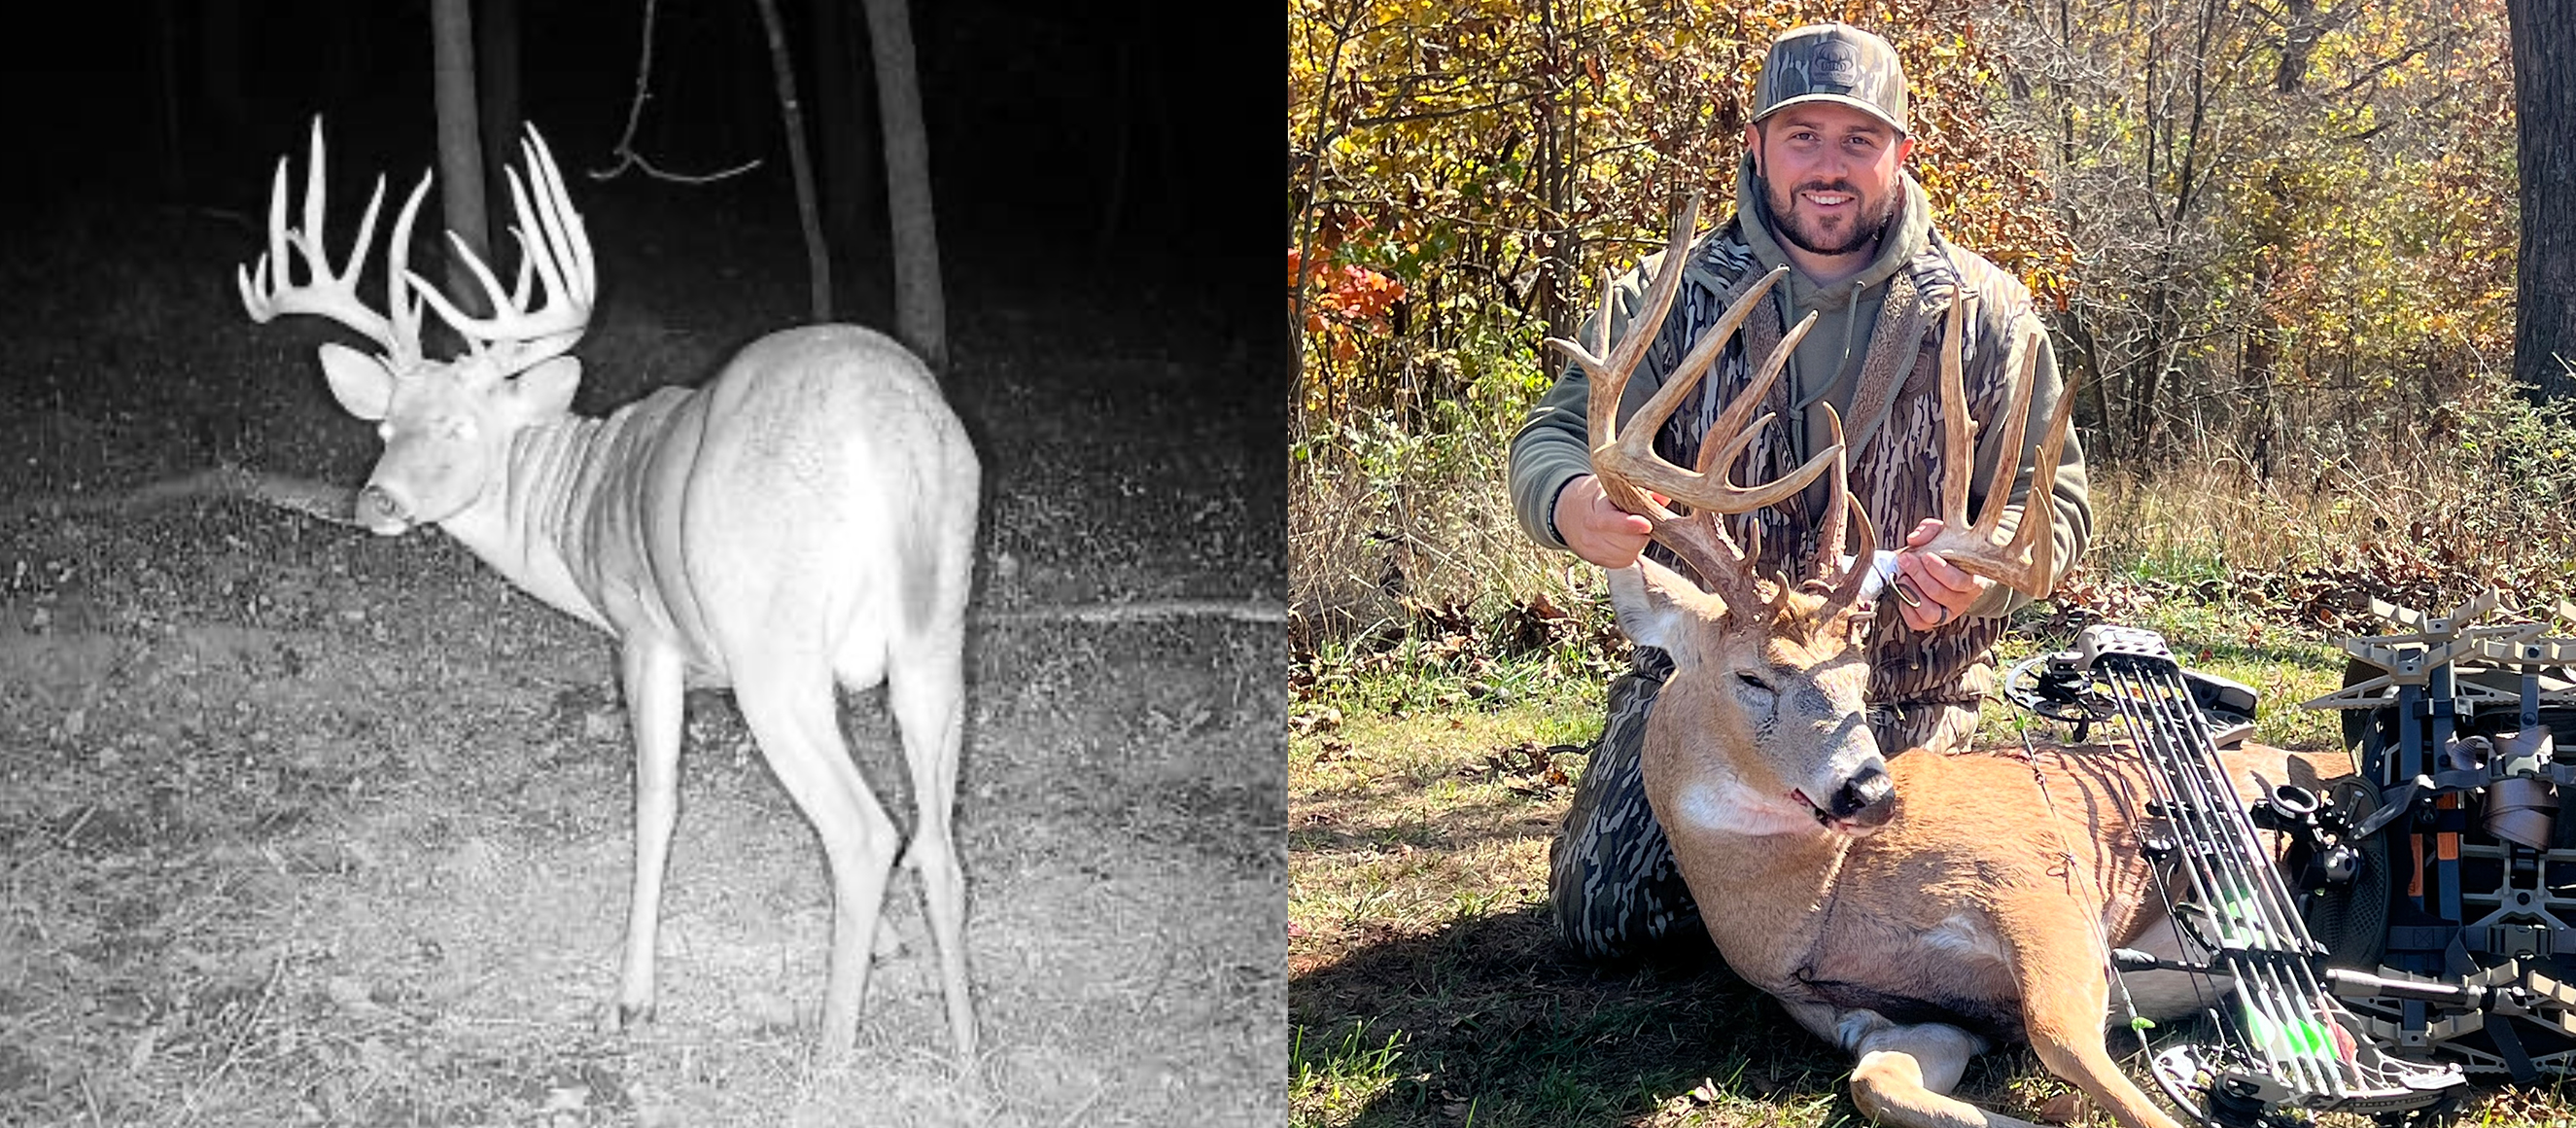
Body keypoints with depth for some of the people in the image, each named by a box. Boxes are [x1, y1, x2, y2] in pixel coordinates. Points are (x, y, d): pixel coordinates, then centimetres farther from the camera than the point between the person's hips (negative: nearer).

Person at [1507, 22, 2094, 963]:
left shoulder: (1982, 313, -2)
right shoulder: (1671, 297, 0)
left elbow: (2053, 498, -2)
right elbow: (1551, 437, -5)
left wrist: (1989, 567, -28)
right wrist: (1573, 503, -32)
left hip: (1903, 697, -1)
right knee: (1606, 918, -9)